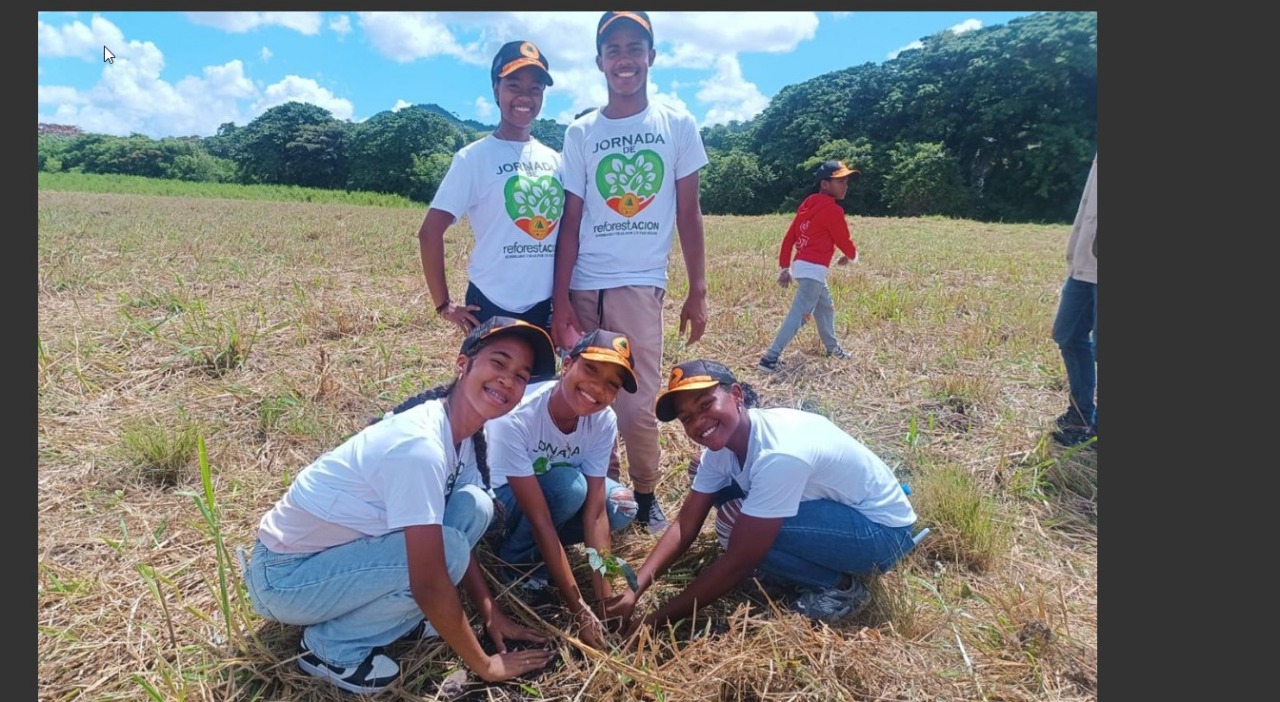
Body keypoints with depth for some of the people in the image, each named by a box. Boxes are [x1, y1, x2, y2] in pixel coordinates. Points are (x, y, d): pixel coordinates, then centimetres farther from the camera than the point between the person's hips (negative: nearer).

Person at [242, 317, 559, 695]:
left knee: (474, 507, -9)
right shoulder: (420, 444, -32)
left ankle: (391, 613, 7)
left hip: (343, 546, 8)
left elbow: (458, 532, 6)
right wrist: (484, 665, -17)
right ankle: (331, 646, -3)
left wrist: (492, 614, 0)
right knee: (446, 550, -26)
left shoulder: (462, 434, -4)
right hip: (285, 575, -7)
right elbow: (430, 583, -29)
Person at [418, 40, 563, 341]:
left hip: (545, 306, 5)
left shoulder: (553, 159, 8)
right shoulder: (474, 158, -7)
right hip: (492, 306, -5)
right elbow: (430, 232, -10)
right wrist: (443, 304, -9)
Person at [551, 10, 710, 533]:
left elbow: (688, 213, 6)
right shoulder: (580, 132, 7)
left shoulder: (677, 125, 5)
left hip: (640, 284, -2)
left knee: (637, 403, -4)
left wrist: (698, 291, 2)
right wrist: (560, 300, -1)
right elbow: (571, 222, 5)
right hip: (584, 287, 2)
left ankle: (645, 496, 18)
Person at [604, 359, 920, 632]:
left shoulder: (779, 455, -34)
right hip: (838, 506, 9)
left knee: (734, 524, -26)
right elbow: (685, 526, -7)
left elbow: (737, 563, -29)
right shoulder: (721, 442, -8)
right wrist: (633, 589, -20)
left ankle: (839, 586, -4)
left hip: (882, 529, -8)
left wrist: (658, 619, -22)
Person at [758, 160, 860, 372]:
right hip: (813, 269, -10)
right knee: (798, 315, -11)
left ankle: (832, 348, 41)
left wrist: (785, 267, 15)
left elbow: (788, 237, 12)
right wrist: (851, 256, 17)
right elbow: (844, 242, -6)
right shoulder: (832, 209, -12)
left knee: (825, 308, 25)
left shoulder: (808, 204, 13)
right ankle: (770, 357, -15)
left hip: (802, 266, 10)